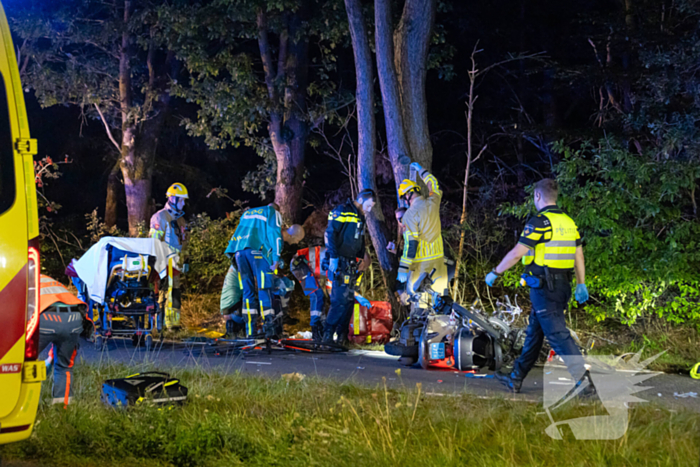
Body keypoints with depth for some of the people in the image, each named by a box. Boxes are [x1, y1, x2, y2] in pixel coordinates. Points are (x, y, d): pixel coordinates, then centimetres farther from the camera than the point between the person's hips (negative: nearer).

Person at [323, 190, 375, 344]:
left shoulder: (360, 217, 18)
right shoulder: (342, 211, -9)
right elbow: (329, 234, -16)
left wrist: (364, 257, 20)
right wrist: (333, 257, -20)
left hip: (351, 265, 9)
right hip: (340, 264, -9)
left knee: (349, 299, 7)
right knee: (341, 299, -14)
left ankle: (341, 336, 12)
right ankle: (327, 334, -6)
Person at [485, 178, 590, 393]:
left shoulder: (539, 222, -13)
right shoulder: (569, 222, 12)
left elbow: (516, 253, -14)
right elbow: (578, 256, 13)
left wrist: (495, 273, -3)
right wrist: (581, 285, 17)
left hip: (543, 287, -9)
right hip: (562, 286, 9)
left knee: (558, 333, -10)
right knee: (534, 332, 16)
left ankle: (583, 378, -17)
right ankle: (516, 378, 26)